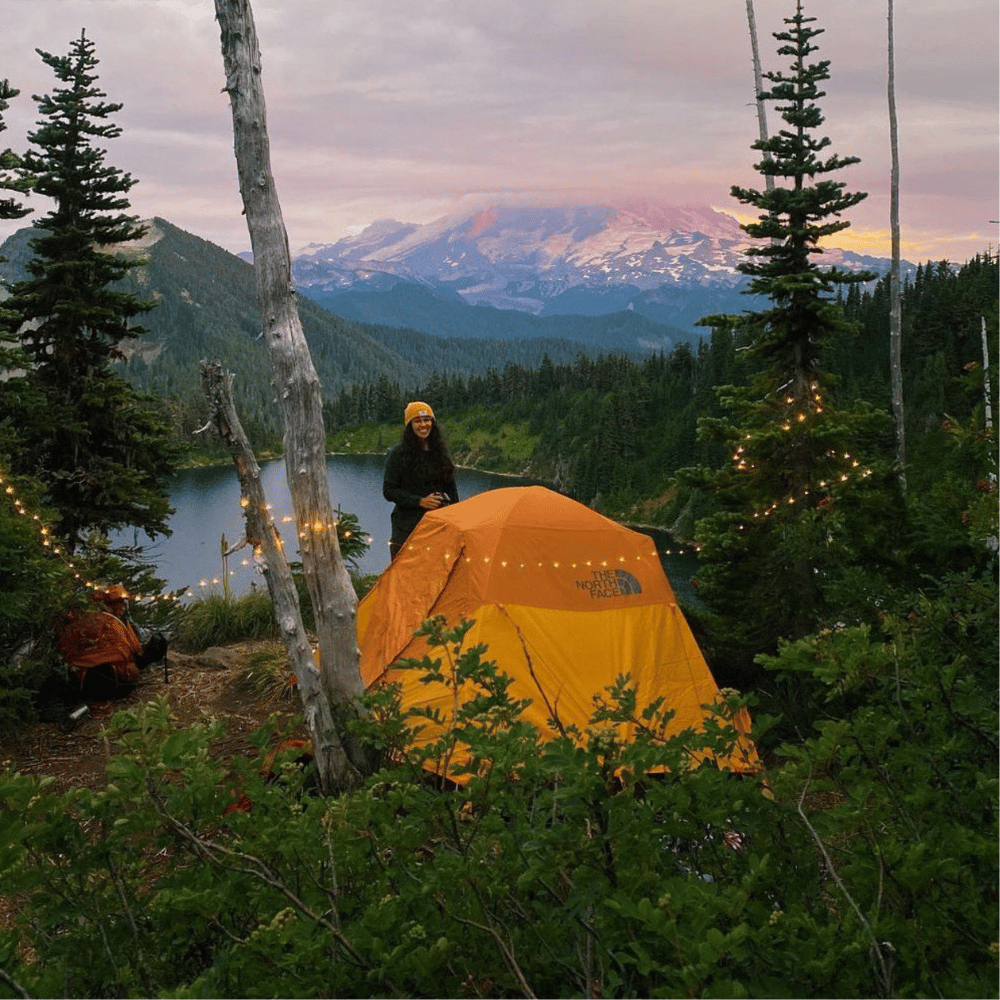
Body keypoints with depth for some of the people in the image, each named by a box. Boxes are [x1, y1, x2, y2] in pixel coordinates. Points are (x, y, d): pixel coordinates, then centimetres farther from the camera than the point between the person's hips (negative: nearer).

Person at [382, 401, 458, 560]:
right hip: (408, 525, -4)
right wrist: (420, 501, -14)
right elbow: (388, 491, -6)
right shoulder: (398, 454, -3)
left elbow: (451, 489, 17)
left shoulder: (441, 451, 11)